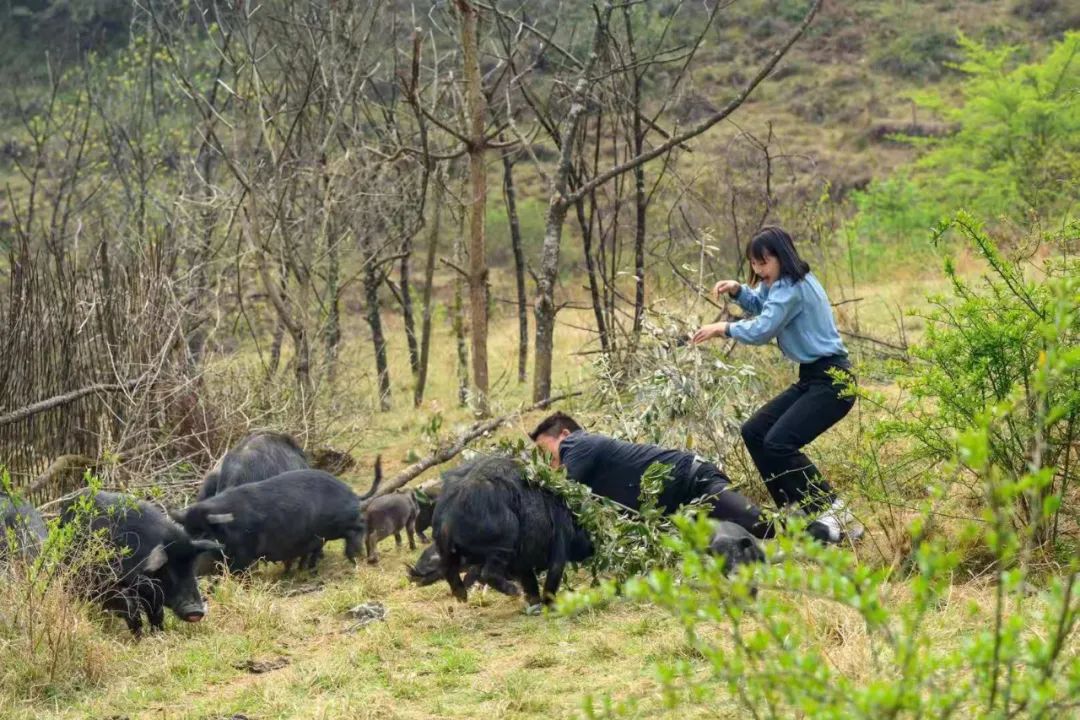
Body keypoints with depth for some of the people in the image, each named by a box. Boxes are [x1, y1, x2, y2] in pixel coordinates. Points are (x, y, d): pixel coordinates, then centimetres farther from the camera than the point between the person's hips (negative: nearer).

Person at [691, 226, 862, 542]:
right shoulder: (780, 283, 13)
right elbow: (760, 305, 30)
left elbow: (761, 330, -20)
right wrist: (737, 289, 9)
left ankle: (834, 513, -17)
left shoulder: (792, 288, -17)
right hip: (811, 378, 11)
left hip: (833, 381, -11)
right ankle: (799, 510, 10)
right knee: (754, 433, 8)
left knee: (778, 443, -23)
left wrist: (723, 328, -4)